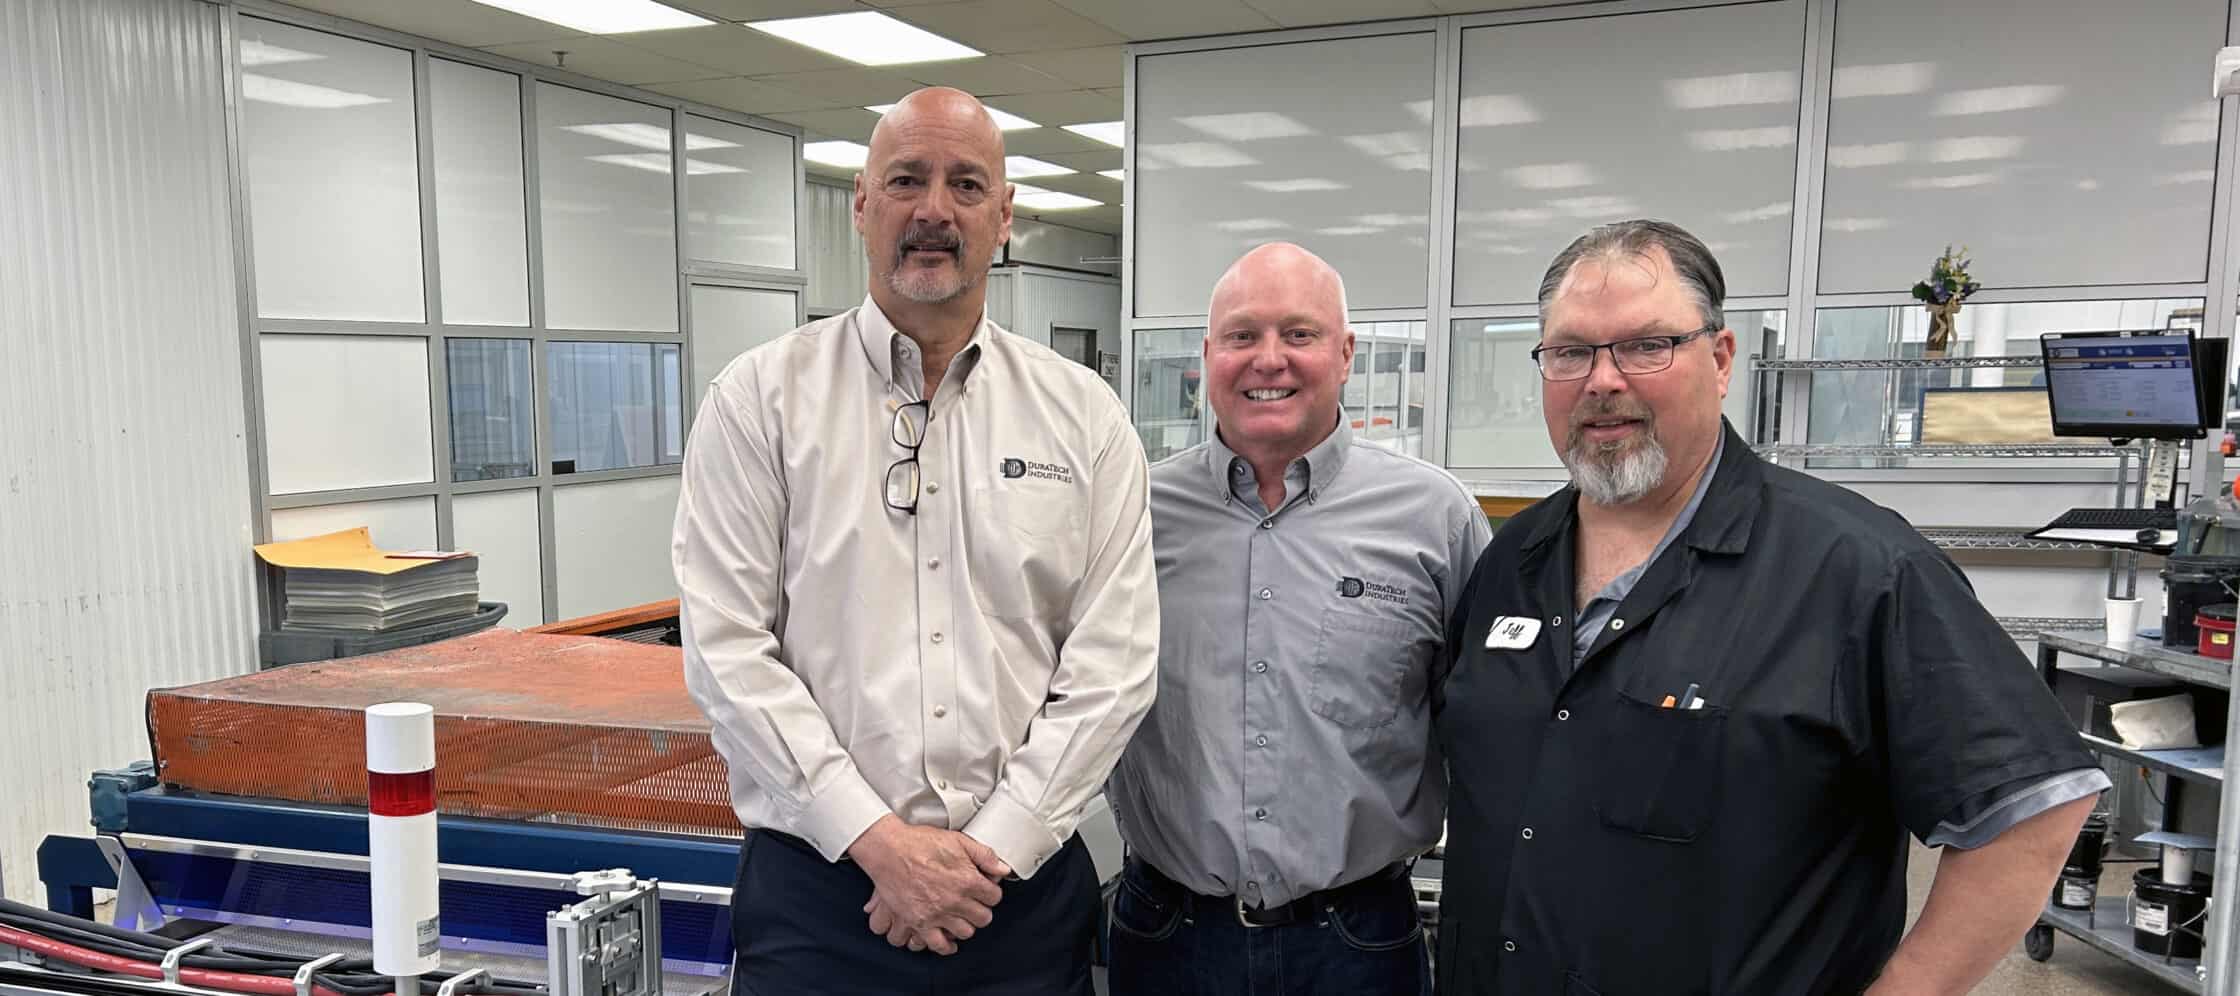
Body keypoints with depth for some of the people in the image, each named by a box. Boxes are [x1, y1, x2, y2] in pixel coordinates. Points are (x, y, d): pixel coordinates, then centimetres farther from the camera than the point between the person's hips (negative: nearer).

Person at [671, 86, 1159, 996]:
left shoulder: (1083, 415, 1)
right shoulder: (760, 398, -2)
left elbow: (1113, 661, -3)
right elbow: (726, 648, -8)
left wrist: (992, 847, -11)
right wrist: (876, 836, -14)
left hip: (1022, 880, 2)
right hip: (817, 883, -1)